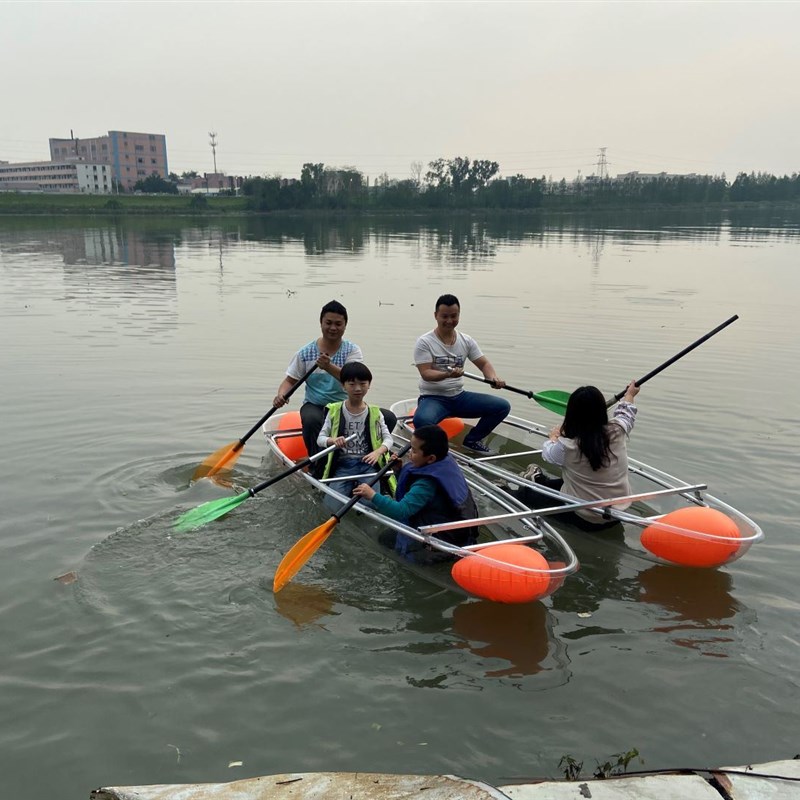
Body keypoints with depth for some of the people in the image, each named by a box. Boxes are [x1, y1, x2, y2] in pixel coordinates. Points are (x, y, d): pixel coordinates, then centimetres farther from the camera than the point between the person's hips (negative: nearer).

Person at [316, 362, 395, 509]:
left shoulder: (375, 413, 5)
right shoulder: (335, 411, 3)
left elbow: (388, 438, 4)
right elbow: (320, 438, 3)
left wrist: (378, 452, -18)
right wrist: (332, 440, -21)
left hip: (368, 463, 0)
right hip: (343, 464, 0)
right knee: (335, 504, -21)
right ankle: (351, 486, 11)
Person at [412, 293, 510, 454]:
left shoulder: (466, 341, 6)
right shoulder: (424, 342, -10)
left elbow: (484, 364, 5)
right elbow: (426, 373, -17)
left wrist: (493, 377, -18)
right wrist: (447, 374, -36)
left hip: (459, 396, 6)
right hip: (433, 398, -5)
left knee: (503, 406, -6)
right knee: (422, 420, -40)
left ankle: (472, 439, 12)